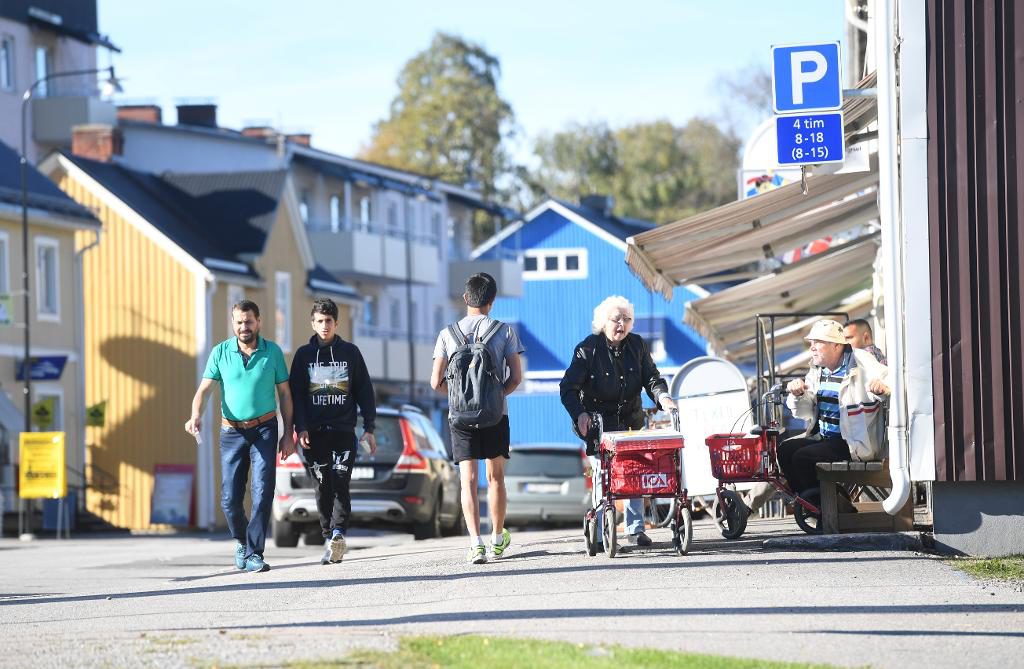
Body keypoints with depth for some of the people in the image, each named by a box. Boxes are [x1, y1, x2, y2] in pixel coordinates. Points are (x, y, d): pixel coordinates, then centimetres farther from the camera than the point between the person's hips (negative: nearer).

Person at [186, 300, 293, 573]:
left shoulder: (272, 352, 0)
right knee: (230, 498, 0)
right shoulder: (220, 352, 0)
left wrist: (288, 434, 1)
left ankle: (254, 553, -10)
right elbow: (204, 389, -5)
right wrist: (196, 416, -24)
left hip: (264, 429, -1)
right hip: (232, 432, 1)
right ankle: (242, 540, 28)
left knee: (262, 492, -12)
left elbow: (284, 394, 5)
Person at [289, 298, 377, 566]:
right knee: (323, 489, 1)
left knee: (340, 483, -14)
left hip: (344, 431, -1)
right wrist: (301, 428, -5)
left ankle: (338, 532, -24)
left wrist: (369, 428, 4)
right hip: (314, 433, 1)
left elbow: (364, 391, 10)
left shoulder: (350, 352, 8)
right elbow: (295, 393, 6)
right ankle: (331, 541, 5)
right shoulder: (304, 355, 9)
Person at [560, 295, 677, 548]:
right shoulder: (588, 349, -11)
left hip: (630, 420, 4)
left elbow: (651, 377, 3)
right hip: (597, 423, -4)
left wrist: (662, 396, -20)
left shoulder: (637, 345, 2)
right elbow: (568, 387, -13)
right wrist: (579, 414, -29)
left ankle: (636, 528, 14)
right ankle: (601, 534, 0)